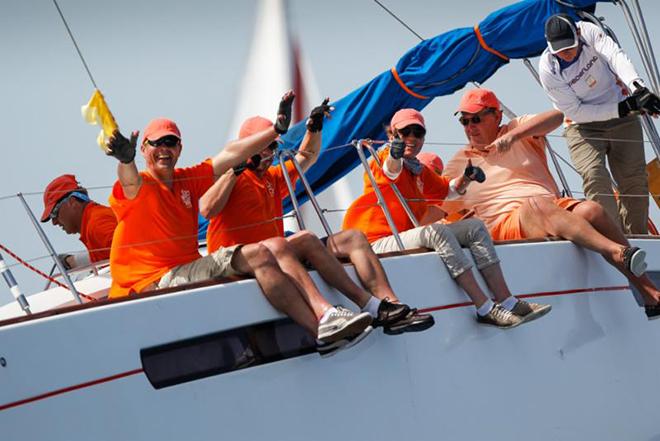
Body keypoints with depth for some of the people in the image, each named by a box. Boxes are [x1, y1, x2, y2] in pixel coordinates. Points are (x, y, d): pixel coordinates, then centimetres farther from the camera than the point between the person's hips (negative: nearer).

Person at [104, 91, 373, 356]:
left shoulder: (187, 180, 18)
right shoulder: (135, 188, -4)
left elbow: (230, 155, 15)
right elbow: (130, 180, -30)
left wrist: (277, 129, 8)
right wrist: (125, 160, -55)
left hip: (190, 268, 8)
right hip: (158, 280, -8)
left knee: (276, 246, -7)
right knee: (258, 255, -21)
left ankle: (323, 312, -25)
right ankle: (321, 330, -26)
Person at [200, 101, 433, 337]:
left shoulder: (273, 177, 27)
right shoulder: (229, 177, 1)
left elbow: (306, 158, 40)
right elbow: (207, 210, -18)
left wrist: (314, 128, 23)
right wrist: (235, 170, -17)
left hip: (277, 253, 9)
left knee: (353, 237, -3)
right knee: (306, 239, -34)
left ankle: (390, 304, -23)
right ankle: (370, 307, -38)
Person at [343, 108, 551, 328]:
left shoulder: (420, 171, 22)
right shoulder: (385, 158, -4)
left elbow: (447, 189, 37)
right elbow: (390, 170, -30)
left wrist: (465, 176, 13)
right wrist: (394, 155, -56)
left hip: (407, 239, 9)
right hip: (378, 242, -9)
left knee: (475, 227, 0)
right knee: (437, 231, -34)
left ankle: (507, 302, -11)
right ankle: (485, 309, -38)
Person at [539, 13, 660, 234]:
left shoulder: (589, 32, -16)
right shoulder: (548, 69, -20)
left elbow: (616, 57, -33)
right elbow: (576, 111, -18)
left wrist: (638, 88, -51)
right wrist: (621, 109, -26)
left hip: (622, 119, 2)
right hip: (583, 126, -2)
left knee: (635, 180, -1)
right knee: (594, 176, -25)